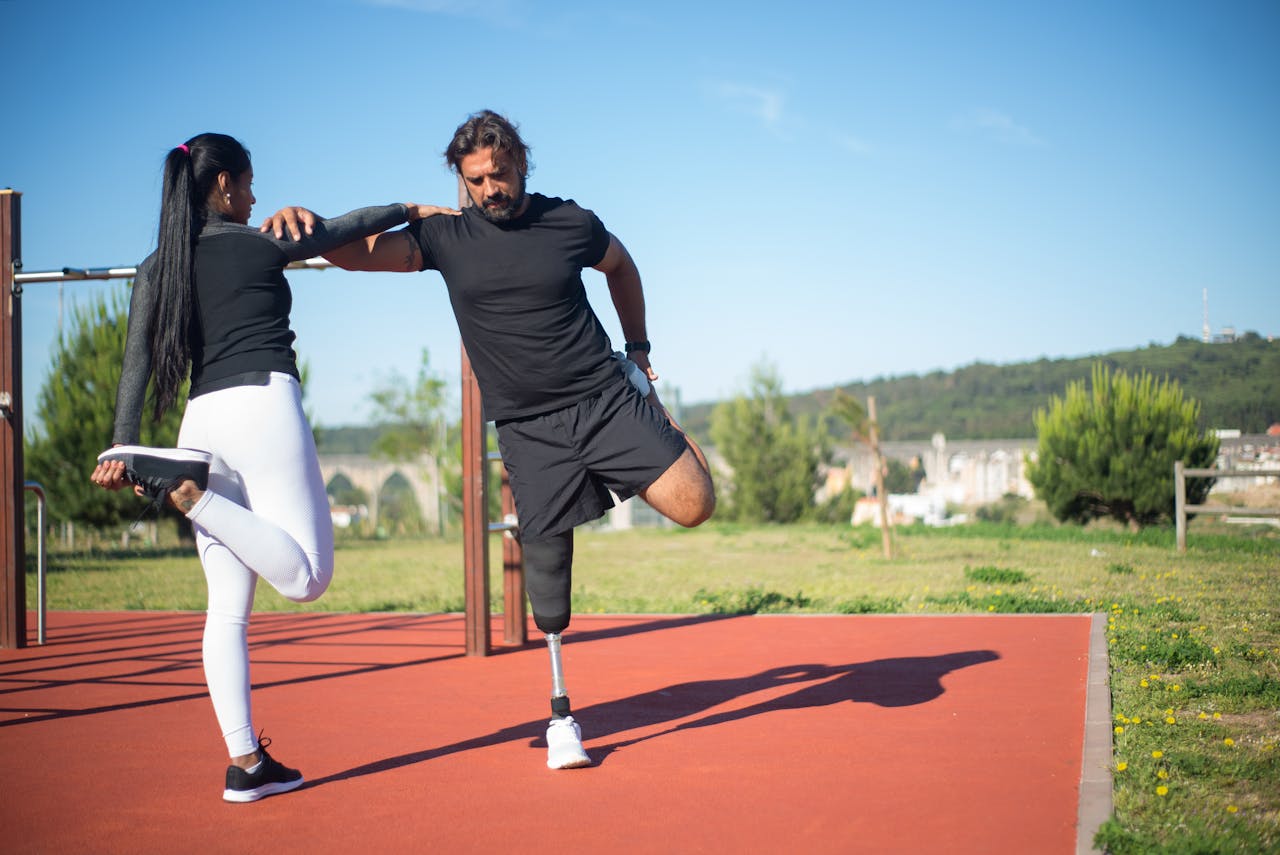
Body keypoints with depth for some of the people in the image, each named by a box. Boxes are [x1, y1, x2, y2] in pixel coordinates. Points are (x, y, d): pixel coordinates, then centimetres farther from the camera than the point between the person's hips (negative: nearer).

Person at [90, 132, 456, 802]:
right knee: (307, 577, -7)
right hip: (263, 404, -6)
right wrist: (411, 209, 33)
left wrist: (122, 445, 3)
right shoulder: (263, 243, 5)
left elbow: (137, 362, 6)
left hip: (202, 419, 6)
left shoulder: (157, 268, 15)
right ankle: (185, 488, -21)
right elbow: (347, 227, 17)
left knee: (228, 606, 6)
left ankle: (245, 763, 5)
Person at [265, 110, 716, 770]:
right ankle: (560, 713, 16)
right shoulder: (446, 235, 0)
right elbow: (361, 253, -8)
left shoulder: (571, 223, 0)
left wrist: (638, 349, 20)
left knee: (693, 504, -13)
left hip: (604, 400, 0)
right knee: (545, 562, -1)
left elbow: (620, 266, 20)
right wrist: (307, 223, -27)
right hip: (528, 428, 0)